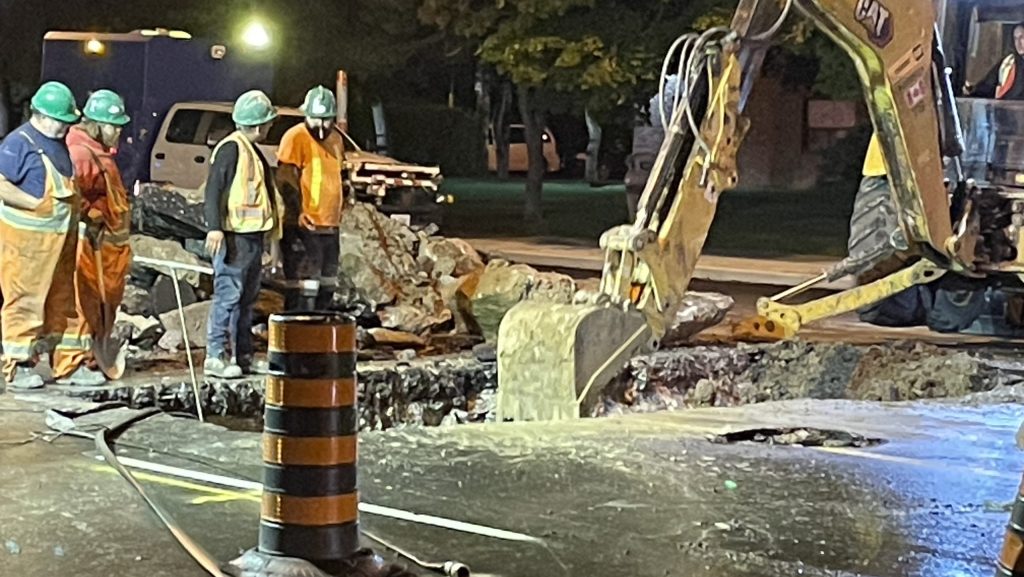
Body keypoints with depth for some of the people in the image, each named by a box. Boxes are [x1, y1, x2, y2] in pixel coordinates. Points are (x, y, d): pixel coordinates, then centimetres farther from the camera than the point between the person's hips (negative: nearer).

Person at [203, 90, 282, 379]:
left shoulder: (253, 150, 20)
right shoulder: (231, 148, -10)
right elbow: (213, 189, -16)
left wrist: (273, 236, 25)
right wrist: (214, 228, -25)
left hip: (253, 234, 10)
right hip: (234, 235, -10)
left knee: (247, 298, 12)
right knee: (228, 295, -10)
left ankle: (243, 356, 17)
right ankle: (215, 356, -8)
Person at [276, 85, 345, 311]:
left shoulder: (336, 139, 14)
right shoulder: (295, 137, -10)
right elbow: (285, 180, -18)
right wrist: (297, 212, -30)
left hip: (330, 226, 8)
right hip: (302, 226, -8)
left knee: (327, 288, 16)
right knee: (300, 289, -9)